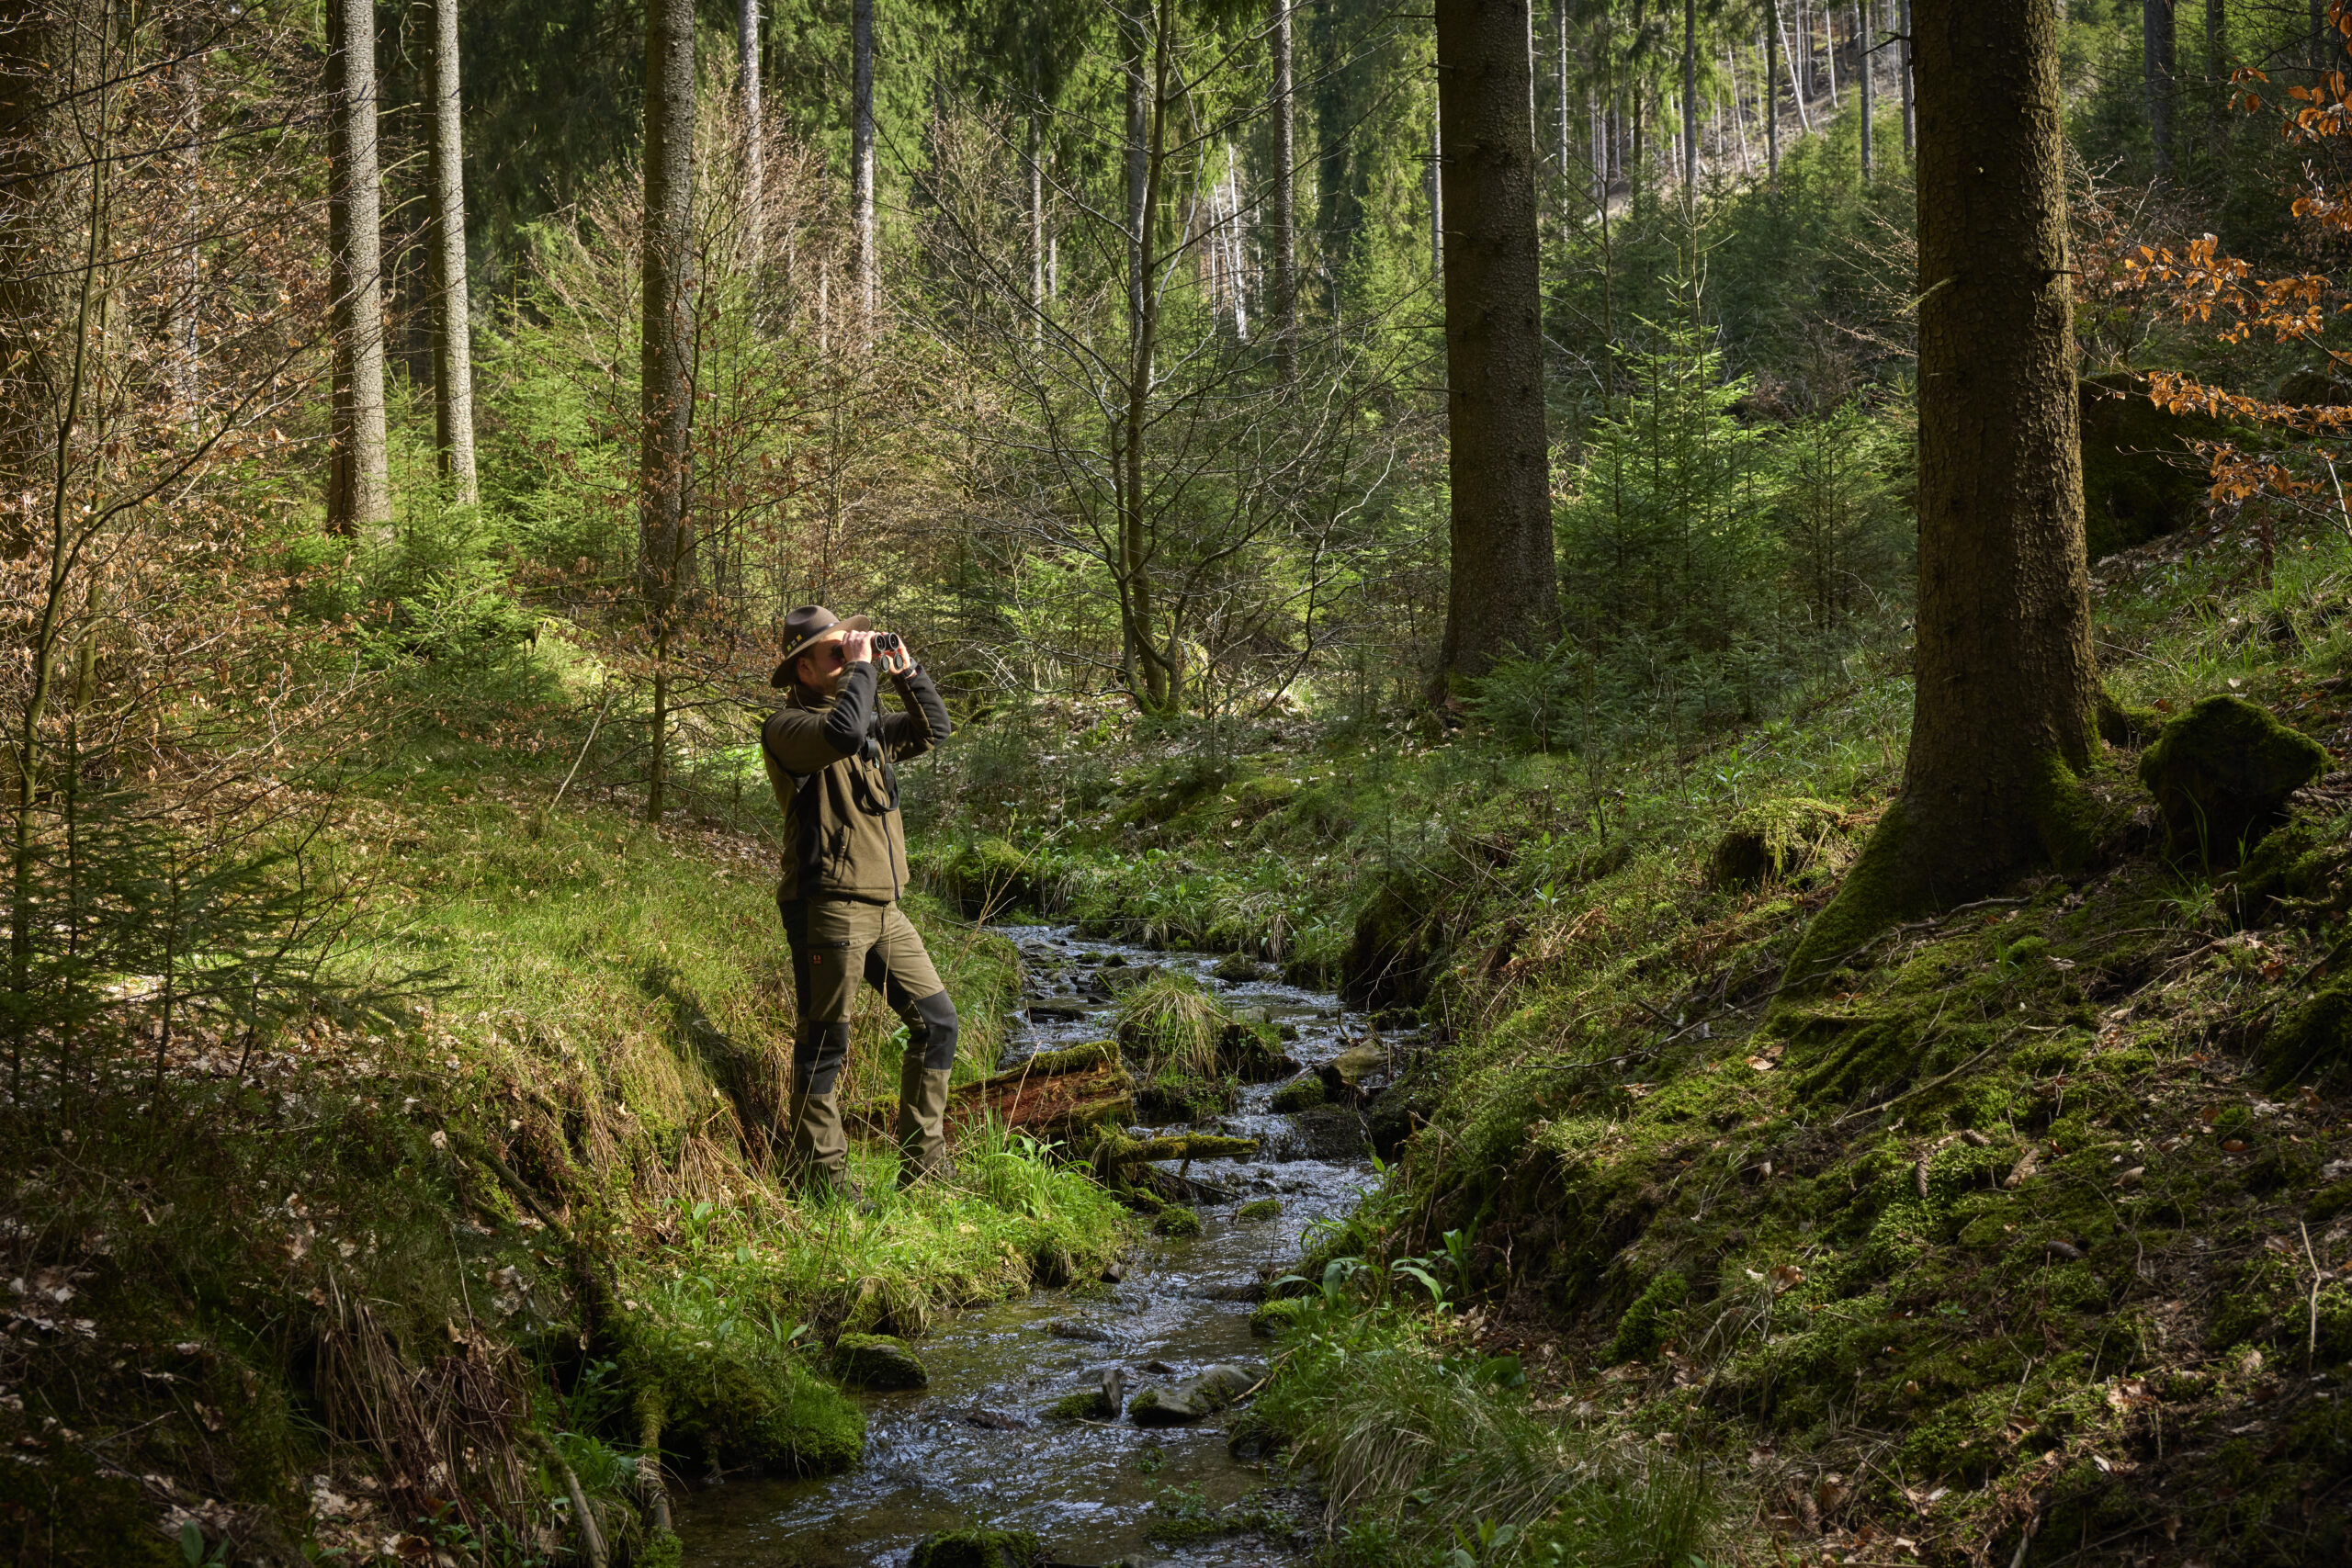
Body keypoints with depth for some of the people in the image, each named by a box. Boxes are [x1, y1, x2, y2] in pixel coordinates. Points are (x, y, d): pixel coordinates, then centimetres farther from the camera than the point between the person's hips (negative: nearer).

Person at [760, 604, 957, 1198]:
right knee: (824, 1044, -1)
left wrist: (906, 673, 12)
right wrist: (862, 668, -17)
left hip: (883, 908, 9)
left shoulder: (872, 724, 17)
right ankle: (823, 1180, 7)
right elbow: (844, 731, -29)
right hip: (828, 907, -9)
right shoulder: (788, 726, -9)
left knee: (937, 1020, 11)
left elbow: (934, 730, 24)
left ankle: (923, 1165, 19)